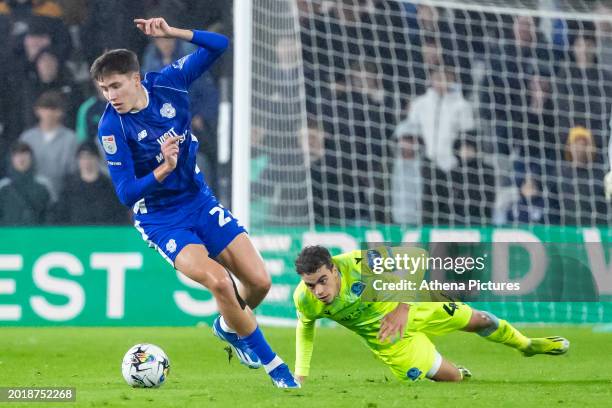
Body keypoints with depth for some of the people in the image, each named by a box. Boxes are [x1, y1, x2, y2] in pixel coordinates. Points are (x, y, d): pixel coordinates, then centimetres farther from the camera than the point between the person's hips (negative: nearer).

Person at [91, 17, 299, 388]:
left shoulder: (168, 83, -9)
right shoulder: (112, 128, -19)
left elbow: (219, 45, -6)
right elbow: (126, 193, -20)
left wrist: (172, 33, -19)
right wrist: (164, 169, -34)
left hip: (200, 201, 5)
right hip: (161, 221, -4)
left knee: (259, 282, -4)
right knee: (218, 280, -26)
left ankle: (229, 327, 31)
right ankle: (272, 364, -9)